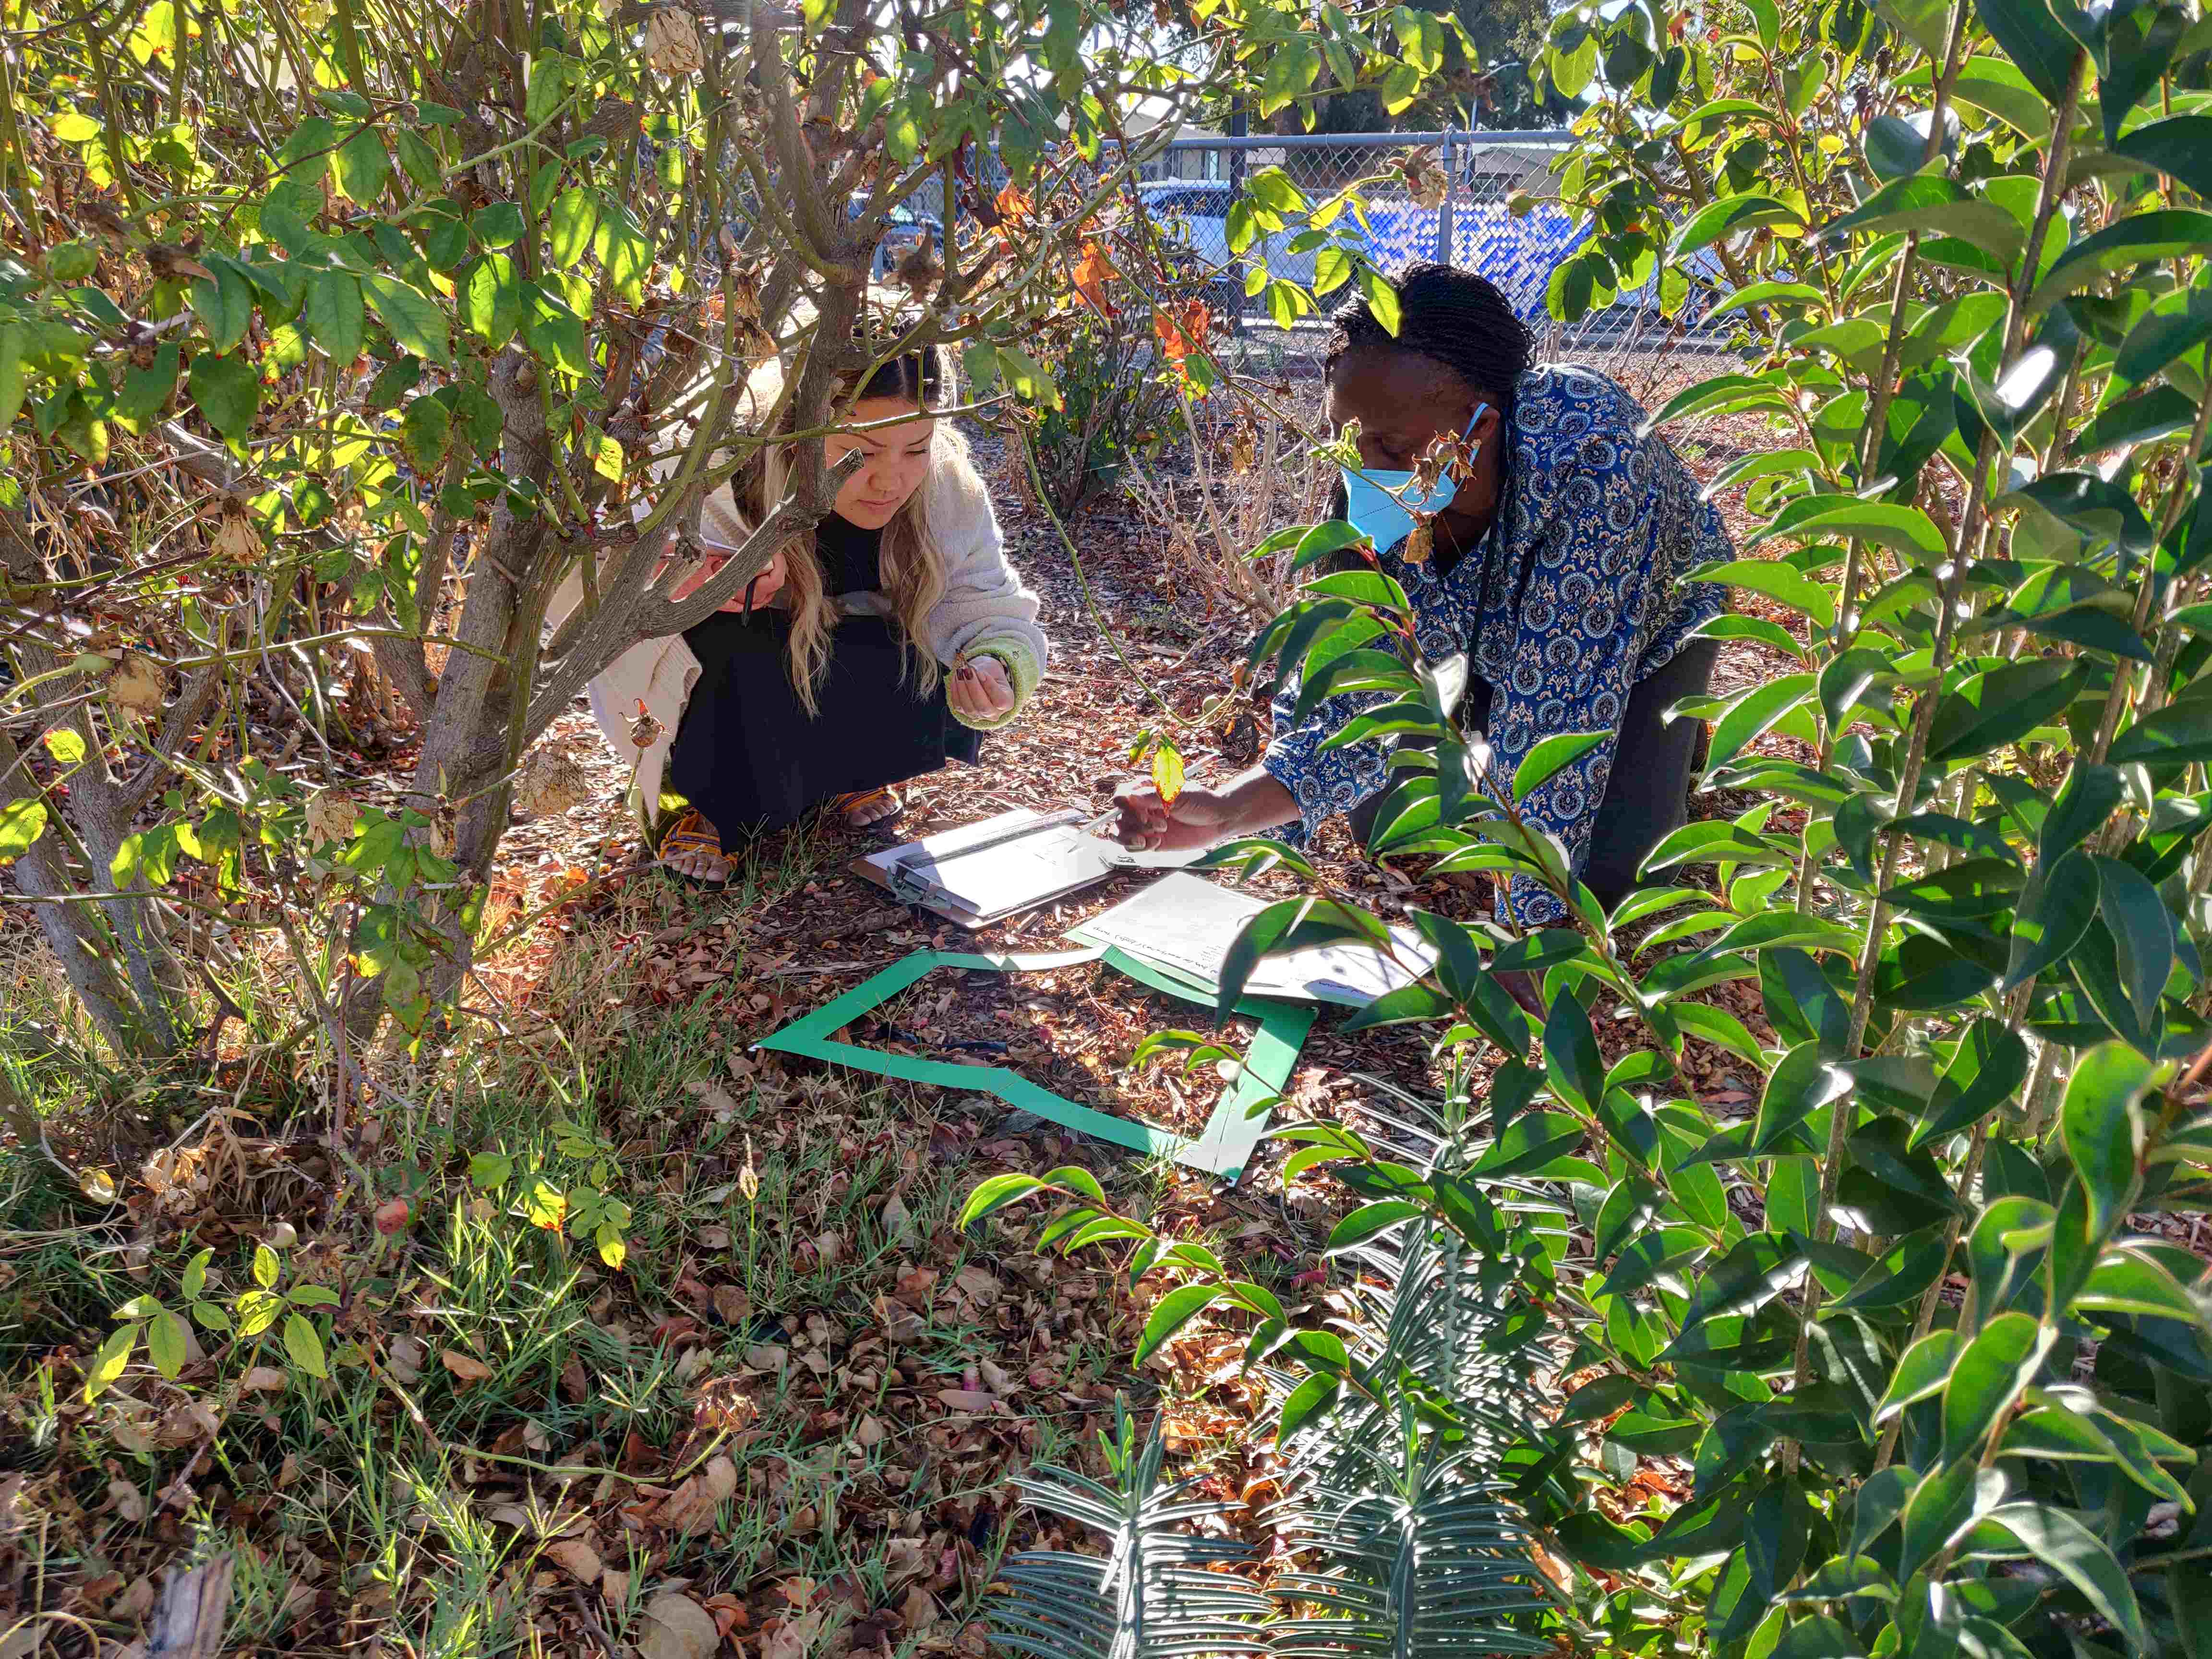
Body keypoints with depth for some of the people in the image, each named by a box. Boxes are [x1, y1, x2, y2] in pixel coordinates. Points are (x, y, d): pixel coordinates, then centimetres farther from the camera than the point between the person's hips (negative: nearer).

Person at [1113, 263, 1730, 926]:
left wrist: (1524, 921, -41)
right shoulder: (1369, 499, -29)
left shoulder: (1587, 449, -45)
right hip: (1490, 640, 4)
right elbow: (1351, 706, -24)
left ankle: (1668, 740, 16)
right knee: (1380, 822, -3)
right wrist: (1227, 809, -41)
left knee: (1607, 870, -18)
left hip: (1653, 617, -3)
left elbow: (1557, 700, -44)